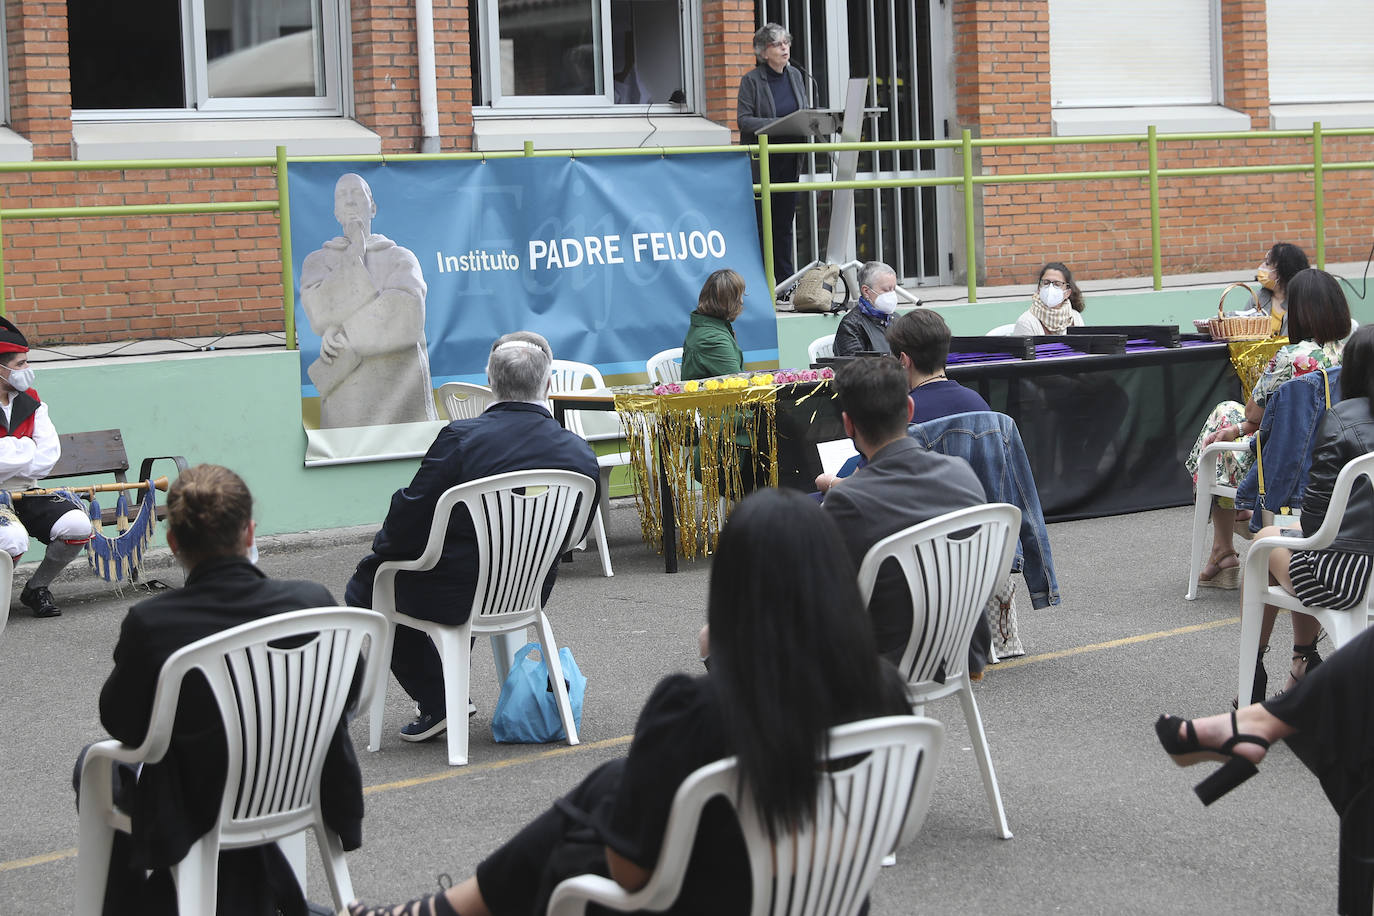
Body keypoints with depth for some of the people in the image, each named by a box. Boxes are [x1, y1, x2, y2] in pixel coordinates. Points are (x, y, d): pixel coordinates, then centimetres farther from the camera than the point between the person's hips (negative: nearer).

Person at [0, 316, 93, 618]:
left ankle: (37, 589, 5)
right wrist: (28, 448, -9)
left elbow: (49, 456, -1)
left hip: (26, 493, 6)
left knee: (77, 525, -18)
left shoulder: (29, 402, 9)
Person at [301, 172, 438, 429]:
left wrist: (345, 332, -9)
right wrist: (356, 254, 2)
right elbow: (320, 313, -5)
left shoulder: (401, 257, 13)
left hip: (401, 386, 0)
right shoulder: (318, 261, 15)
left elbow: (406, 311, -7)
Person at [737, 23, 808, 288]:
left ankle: (786, 281, 14)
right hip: (762, 163, -5)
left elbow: (806, 111, 18)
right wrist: (777, 124, -26)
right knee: (760, 224, -3)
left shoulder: (795, 75, 10)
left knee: (784, 224, 9)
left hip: (789, 161, 5)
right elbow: (743, 119, -13)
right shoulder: (751, 80, -7)